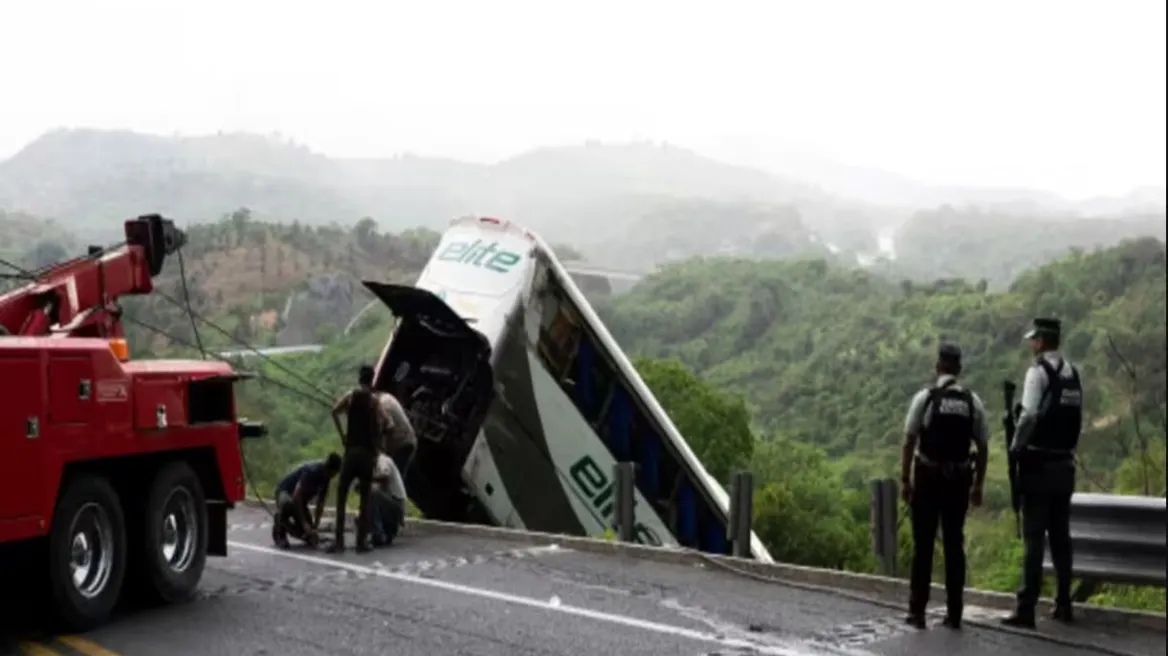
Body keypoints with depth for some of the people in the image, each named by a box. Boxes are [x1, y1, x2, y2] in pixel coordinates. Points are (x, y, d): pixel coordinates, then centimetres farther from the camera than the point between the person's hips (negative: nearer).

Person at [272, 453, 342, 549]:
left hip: (300, 500, 7)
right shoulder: (312, 470, -30)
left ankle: (286, 526, 25)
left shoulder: (325, 474, -7)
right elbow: (296, 496, -35)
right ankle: (279, 533, -17)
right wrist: (304, 523, -35)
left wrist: (315, 525, -13)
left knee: (311, 538, -5)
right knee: (287, 504, -45)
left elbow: (320, 502, -4)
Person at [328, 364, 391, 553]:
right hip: (368, 452, 0)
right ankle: (361, 541, 6)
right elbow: (384, 421, -13)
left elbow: (335, 411, -12)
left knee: (341, 496, 6)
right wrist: (376, 442, 0)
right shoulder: (374, 400, 4)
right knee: (365, 497, 8)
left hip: (351, 450, 0)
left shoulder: (350, 396, 6)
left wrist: (342, 435, -5)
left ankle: (339, 540, -3)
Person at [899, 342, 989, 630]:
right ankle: (954, 613, 9)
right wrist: (978, 484, 12)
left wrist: (905, 480, -2)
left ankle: (917, 611, 6)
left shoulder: (925, 398, -7)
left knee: (923, 545, 4)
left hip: (928, 477, -2)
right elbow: (983, 447, 3)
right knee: (954, 544, 8)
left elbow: (909, 442, -9)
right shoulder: (973, 402, 1)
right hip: (959, 479, 2)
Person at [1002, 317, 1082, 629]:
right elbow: (1078, 419, 11)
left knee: (1033, 537, -6)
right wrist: (1069, 448, 16)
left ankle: (1026, 608, -6)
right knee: (1060, 536, 14)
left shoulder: (1039, 371, -11)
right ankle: (1063, 604, 19)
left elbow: (1029, 415, -19)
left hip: (1038, 463, -7)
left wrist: (1015, 447, -9)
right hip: (1065, 464, 7)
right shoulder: (1072, 373, 10)